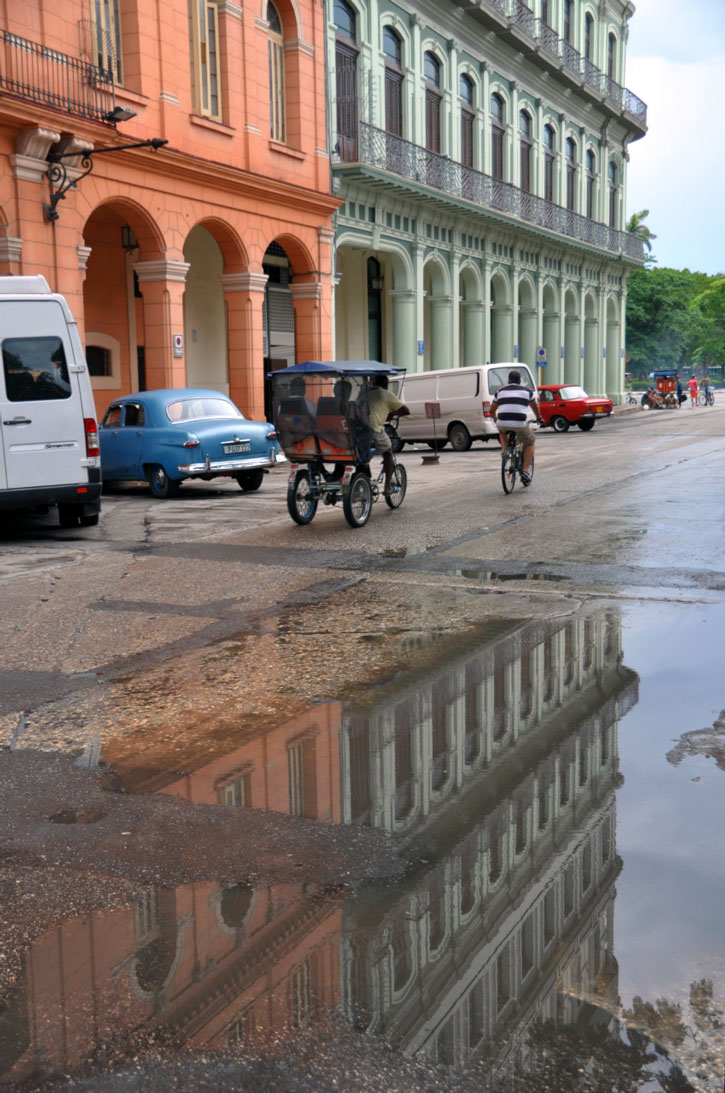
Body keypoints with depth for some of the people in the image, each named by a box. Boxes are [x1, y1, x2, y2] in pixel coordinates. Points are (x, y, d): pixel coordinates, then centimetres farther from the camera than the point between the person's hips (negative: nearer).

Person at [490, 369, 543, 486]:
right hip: (520, 424, -1)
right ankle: (526, 471, 12)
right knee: (529, 444, 23)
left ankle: (504, 450, 18)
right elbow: (535, 408, 32)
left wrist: (496, 421, 47)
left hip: (503, 423, 1)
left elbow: (492, 410, 26)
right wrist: (539, 419, 52)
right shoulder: (527, 390, 16)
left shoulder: (501, 390, 19)